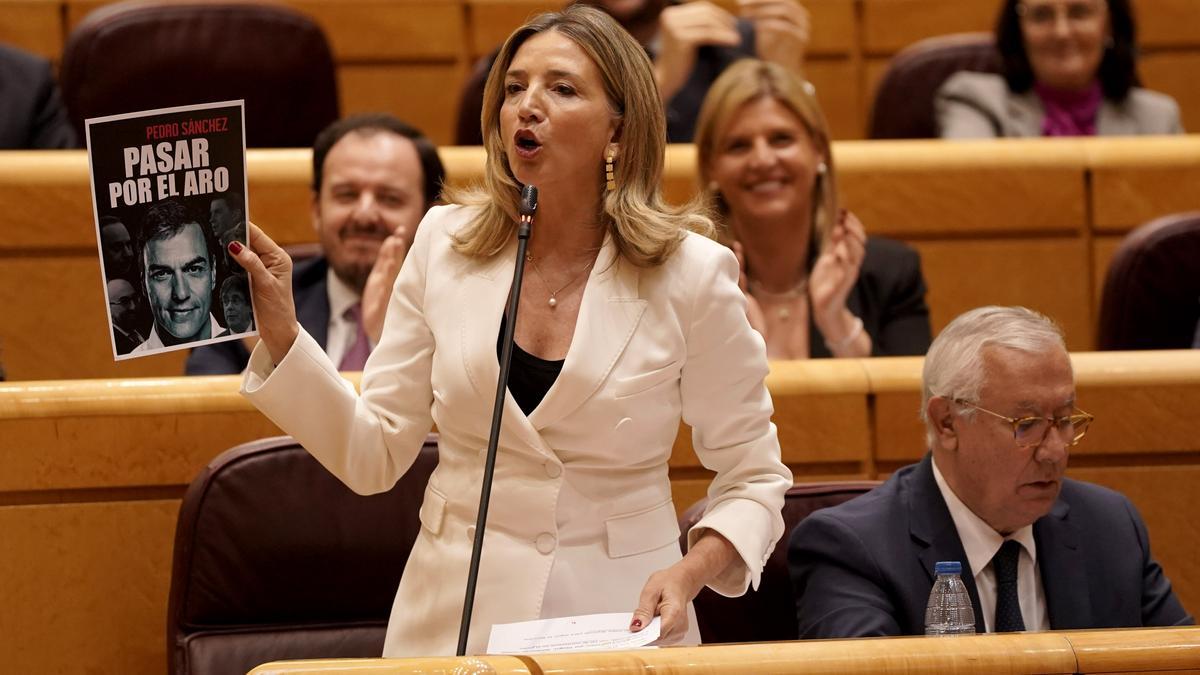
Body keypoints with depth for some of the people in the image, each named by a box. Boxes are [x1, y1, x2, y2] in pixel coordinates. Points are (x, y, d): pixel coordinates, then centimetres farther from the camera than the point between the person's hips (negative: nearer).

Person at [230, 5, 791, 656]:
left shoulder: (690, 273, -8)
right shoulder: (446, 242, -2)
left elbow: (753, 476, 0)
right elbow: (373, 456, 0)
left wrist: (691, 572, -18)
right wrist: (281, 334, -11)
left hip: (620, 618, -2)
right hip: (458, 619, 2)